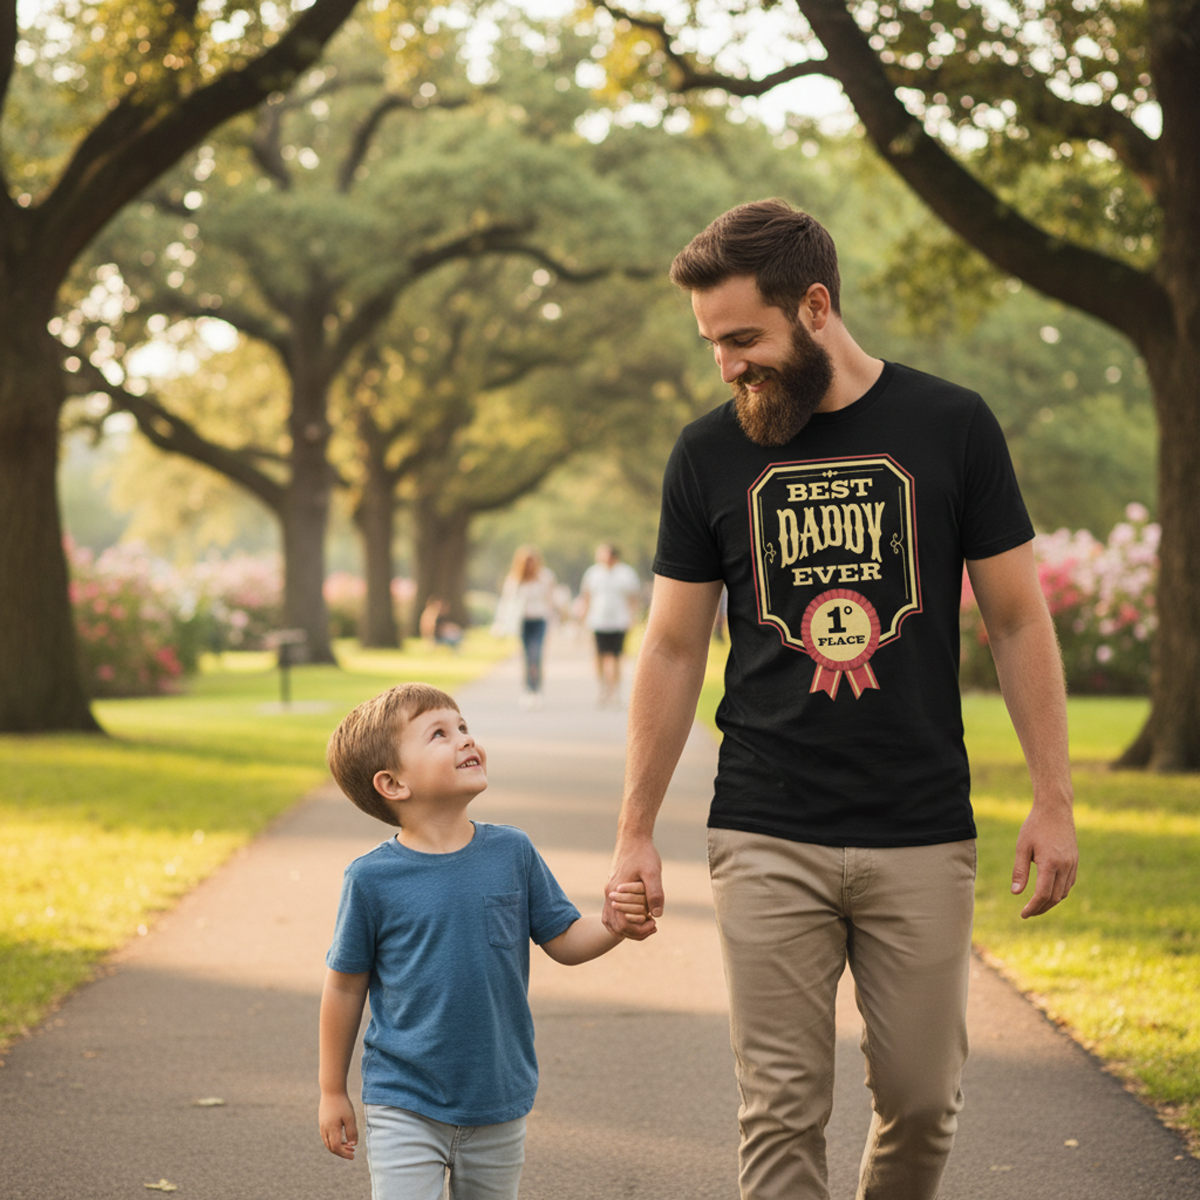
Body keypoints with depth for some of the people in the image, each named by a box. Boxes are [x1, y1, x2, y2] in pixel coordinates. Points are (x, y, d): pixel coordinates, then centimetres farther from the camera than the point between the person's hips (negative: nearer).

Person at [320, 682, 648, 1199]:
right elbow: (345, 986, -1)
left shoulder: (511, 852, -2)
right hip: (404, 1108, -3)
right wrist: (332, 1092, 4)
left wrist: (614, 924, -16)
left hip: (499, 1104, 3)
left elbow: (564, 941, 5)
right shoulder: (371, 879, -11)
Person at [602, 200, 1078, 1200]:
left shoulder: (950, 427, -1)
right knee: (782, 1111, -1)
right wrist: (636, 832, 5)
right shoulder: (709, 455, 3)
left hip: (922, 836, 0)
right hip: (768, 843, 1)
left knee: (924, 1099, 5)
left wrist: (1053, 800, -1)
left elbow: (1018, 622, 4)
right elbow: (674, 649, 8)